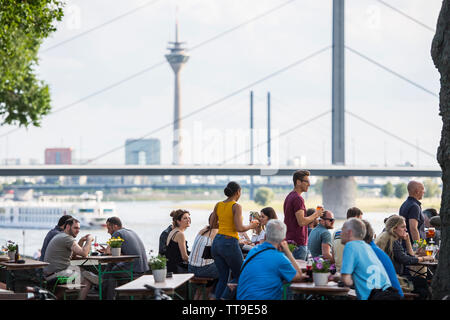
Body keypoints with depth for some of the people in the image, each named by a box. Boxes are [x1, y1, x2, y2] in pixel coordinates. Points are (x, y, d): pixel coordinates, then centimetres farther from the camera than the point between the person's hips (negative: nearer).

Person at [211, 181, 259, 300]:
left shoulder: (218, 205, 9)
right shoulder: (236, 206, -10)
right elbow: (239, 228, -17)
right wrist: (251, 226, 1)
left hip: (216, 242, 7)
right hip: (230, 243, -6)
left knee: (223, 278, 12)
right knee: (240, 276, 8)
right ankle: (224, 298, -7)